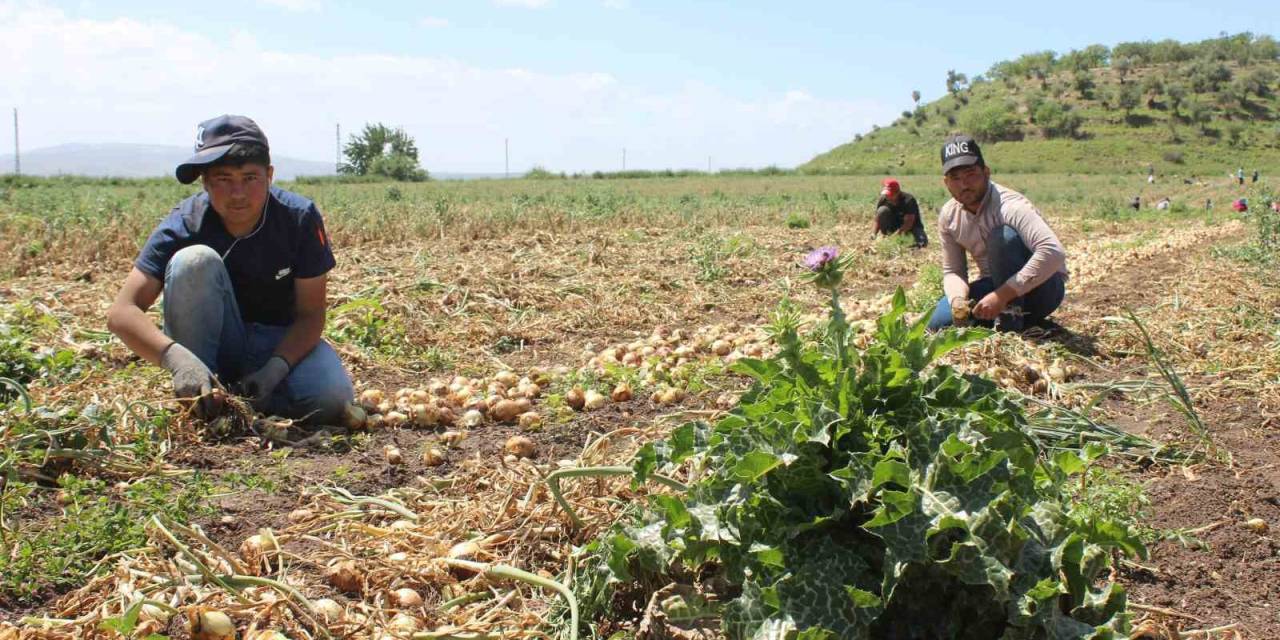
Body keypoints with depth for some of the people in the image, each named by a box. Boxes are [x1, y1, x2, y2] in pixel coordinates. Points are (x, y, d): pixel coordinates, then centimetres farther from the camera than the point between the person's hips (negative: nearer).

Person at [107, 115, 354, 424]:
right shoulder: (183, 226, -20)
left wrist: (274, 369, -32)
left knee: (331, 398, -31)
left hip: (282, 342, 1)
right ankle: (197, 407, -20)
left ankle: (235, 396, -2)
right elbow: (121, 312, -27)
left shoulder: (300, 218, -19)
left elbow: (310, 313, -14)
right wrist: (177, 358, -46)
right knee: (195, 260, -30)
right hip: (210, 343, 0)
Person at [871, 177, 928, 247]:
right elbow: (877, 221, -11)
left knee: (921, 243, -32)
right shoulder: (883, 200, -15)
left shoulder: (908, 200, -27)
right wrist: (873, 234, -29)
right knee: (882, 210, -25)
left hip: (912, 226, -3)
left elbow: (909, 223, -33)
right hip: (895, 225, 3)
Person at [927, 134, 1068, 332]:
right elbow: (952, 271, 2)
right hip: (996, 284, 6)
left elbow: (1054, 253, -41)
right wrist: (958, 299, -23)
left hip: (1040, 287, -6)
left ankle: (1010, 322, -24)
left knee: (1004, 236, -32)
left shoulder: (1009, 206, -27)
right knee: (938, 322, -15)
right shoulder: (948, 216, -4)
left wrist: (1002, 295, -42)